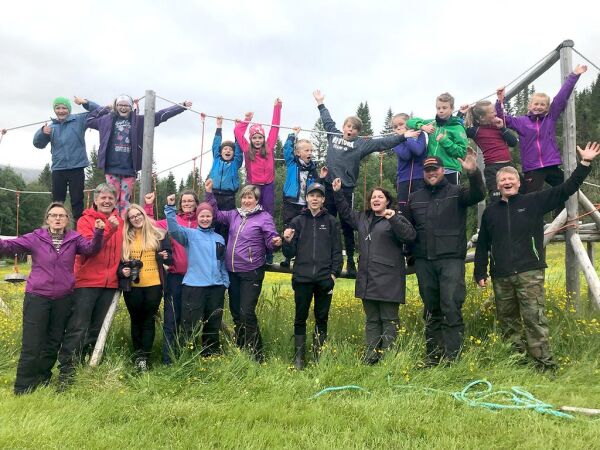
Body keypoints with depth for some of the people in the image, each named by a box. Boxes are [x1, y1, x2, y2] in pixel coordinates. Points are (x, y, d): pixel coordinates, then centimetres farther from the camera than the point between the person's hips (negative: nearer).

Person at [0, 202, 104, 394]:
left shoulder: (74, 239, 1)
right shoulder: (35, 238, -3)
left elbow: (91, 248, -13)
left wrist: (98, 233, -30)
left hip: (63, 299, 3)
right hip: (37, 297, -2)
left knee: (53, 344, 14)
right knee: (31, 346, -1)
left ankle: (42, 384, 32)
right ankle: (23, 390, 14)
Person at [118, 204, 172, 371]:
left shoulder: (159, 234, 4)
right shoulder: (125, 238, 6)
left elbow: (170, 258, 7)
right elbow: (118, 260, 10)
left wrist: (166, 257, -14)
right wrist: (122, 270, -10)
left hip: (153, 284, -1)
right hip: (132, 286, 1)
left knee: (148, 321, 3)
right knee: (136, 321, 10)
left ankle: (144, 357, 7)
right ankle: (137, 356, 19)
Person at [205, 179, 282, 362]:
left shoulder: (264, 217, -5)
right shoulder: (234, 215, 11)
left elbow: (270, 241, -8)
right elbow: (216, 214, 23)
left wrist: (276, 242, -31)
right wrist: (209, 193, 14)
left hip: (251, 273, -6)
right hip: (232, 272, 6)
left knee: (247, 313, -10)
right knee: (235, 312, 13)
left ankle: (257, 354, 2)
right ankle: (240, 350, 28)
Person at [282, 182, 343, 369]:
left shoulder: (331, 222, 7)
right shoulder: (297, 221, 7)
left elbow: (337, 250, 6)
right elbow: (290, 254, 6)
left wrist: (334, 273, -4)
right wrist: (287, 241, -14)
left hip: (325, 278, 0)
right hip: (302, 278, 0)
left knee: (322, 318, 9)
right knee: (300, 318, 4)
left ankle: (319, 356, 19)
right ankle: (299, 358, 12)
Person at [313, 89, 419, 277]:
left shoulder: (361, 143, 3)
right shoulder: (333, 135, 11)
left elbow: (382, 143, -3)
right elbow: (327, 120, 26)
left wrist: (403, 137, -10)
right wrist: (321, 103, 36)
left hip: (346, 189, -2)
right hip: (328, 186, 3)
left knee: (347, 226, 3)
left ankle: (350, 261, 12)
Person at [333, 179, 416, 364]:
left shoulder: (396, 219, -2)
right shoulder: (363, 218, 17)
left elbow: (410, 236, -16)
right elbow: (346, 213, 33)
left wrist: (393, 219, -26)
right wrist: (338, 193, 27)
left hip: (388, 279, -6)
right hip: (367, 279, 7)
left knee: (389, 319, -3)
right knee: (372, 320, 11)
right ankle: (371, 355, 16)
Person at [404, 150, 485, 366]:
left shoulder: (456, 193, 3)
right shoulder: (414, 198, 14)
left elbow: (478, 195, -16)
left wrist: (473, 172, -34)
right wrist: (411, 253, 7)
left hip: (451, 260, -4)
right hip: (424, 262, 4)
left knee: (451, 308, -9)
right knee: (431, 311, 9)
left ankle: (452, 357, -5)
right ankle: (432, 357, 16)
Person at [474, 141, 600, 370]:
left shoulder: (533, 202, 7)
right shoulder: (490, 212, 16)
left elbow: (566, 189, 1)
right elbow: (482, 246, 17)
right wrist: (480, 273, 11)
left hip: (529, 273, -3)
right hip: (501, 277, 4)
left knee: (535, 318, -11)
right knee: (507, 322, 8)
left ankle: (545, 365, -6)